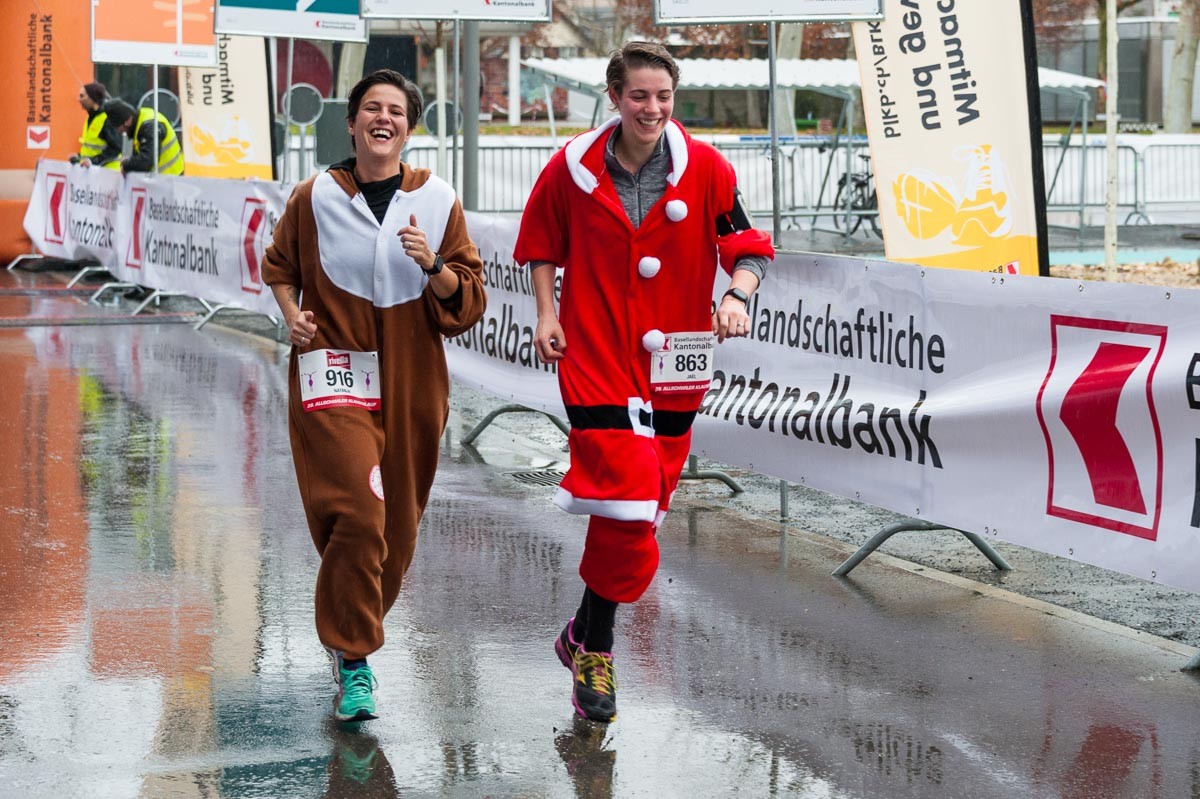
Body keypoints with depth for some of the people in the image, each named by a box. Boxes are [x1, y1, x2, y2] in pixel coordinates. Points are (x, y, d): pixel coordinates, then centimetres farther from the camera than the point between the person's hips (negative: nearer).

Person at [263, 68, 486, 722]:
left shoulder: (438, 201, 3)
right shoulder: (315, 197, 0)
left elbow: (468, 302, 4)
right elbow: (280, 265, 18)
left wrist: (433, 265, -15)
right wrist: (292, 314, -1)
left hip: (411, 381, 3)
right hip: (333, 373, -3)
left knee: (397, 522, 10)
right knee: (358, 515, -18)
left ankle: (356, 622, 37)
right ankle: (353, 660, -7)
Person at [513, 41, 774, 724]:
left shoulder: (705, 169, -3)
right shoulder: (573, 168, -2)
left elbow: (750, 249, 0)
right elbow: (542, 242, 14)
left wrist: (738, 295, -20)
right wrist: (547, 313, 3)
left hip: (673, 363, 2)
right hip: (595, 355, -2)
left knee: (643, 508, 10)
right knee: (625, 500, -16)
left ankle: (588, 635, 29)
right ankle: (596, 646, 1)